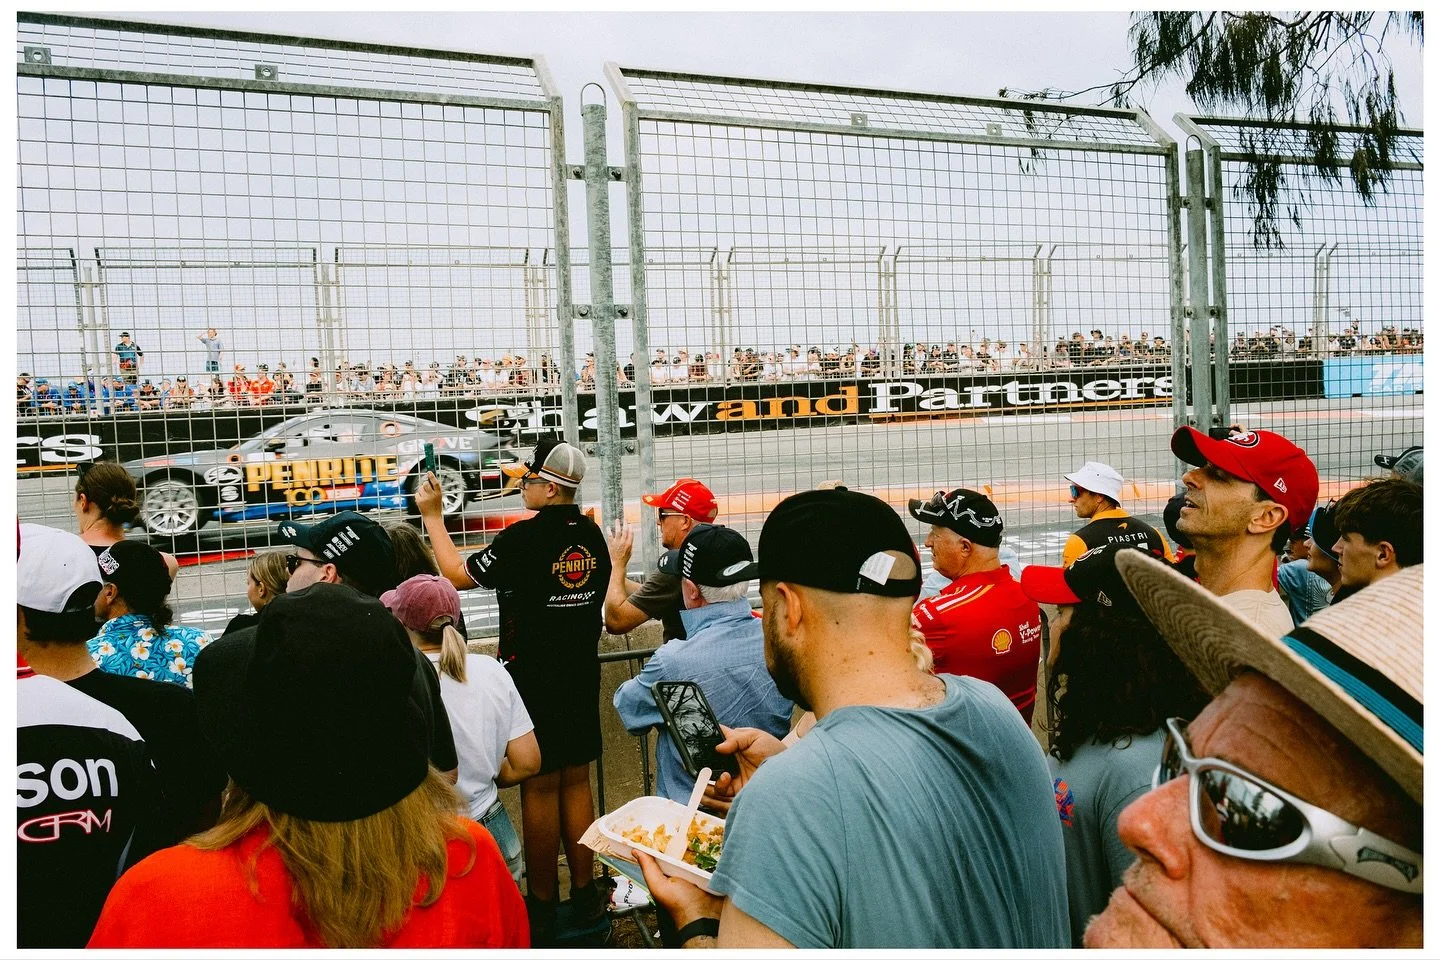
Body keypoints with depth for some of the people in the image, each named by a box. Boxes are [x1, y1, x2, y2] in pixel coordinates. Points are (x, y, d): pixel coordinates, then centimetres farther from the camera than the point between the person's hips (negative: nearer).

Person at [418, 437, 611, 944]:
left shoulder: (523, 538, -17)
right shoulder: (592, 535, 3)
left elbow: (458, 575, -7)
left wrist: (432, 515, 2)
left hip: (533, 679, -6)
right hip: (581, 675, 6)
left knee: (539, 787, 3)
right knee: (576, 782, 14)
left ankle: (542, 906, 14)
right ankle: (585, 894, 23)